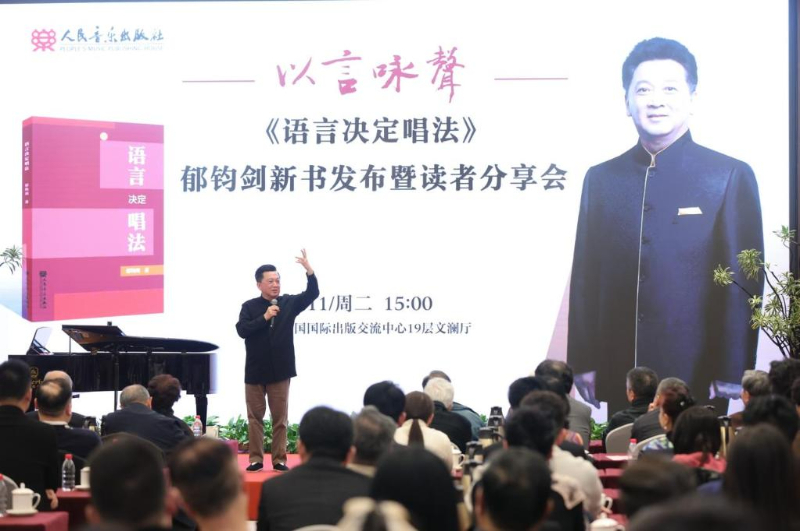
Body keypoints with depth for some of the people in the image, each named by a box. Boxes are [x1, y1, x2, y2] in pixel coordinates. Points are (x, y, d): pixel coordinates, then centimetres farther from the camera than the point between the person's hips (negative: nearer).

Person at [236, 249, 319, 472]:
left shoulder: (289, 303, 0)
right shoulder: (250, 307, -2)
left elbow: (312, 294, -12)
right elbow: (241, 330, -14)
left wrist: (309, 270, -27)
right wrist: (264, 317, -22)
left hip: (280, 370, 0)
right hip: (255, 371, 0)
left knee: (280, 417, 4)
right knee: (255, 416, 6)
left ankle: (279, 459, 8)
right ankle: (256, 459, 11)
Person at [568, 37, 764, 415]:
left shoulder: (730, 177, -1)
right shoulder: (601, 179, 10)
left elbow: (743, 282, -4)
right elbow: (584, 279, 10)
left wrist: (731, 377, -8)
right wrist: (583, 362, 4)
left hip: (697, 380, -3)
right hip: (619, 379, 3)